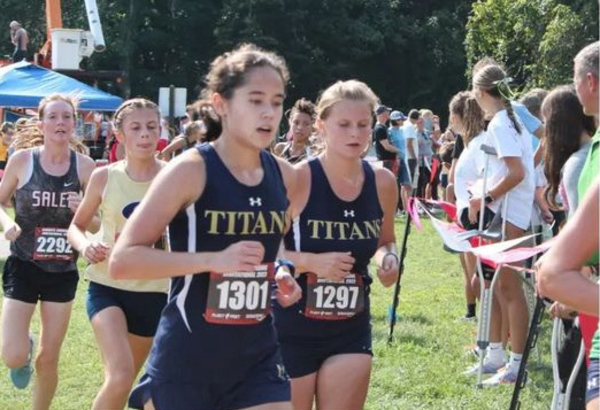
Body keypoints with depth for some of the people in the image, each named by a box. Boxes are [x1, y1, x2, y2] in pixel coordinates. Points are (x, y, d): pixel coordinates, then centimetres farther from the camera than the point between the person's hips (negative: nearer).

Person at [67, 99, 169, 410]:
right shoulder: (104, 177, -4)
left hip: (154, 292, 1)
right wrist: (85, 246, -12)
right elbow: (76, 225, 10)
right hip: (108, 287, -1)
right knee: (120, 376, -23)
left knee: (122, 382, 15)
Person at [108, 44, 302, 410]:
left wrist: (281, 272, 3)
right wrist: (214, 260, -28)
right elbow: (122, 261, -20)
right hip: (186, 360, -5)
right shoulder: (190, 170, -14)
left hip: (257, 355, 5)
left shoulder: (284, 176, 4)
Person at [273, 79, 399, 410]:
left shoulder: (383, 183, -2)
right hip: (293, 330, -4)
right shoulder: (298, 179, -17)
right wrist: (312, 261, -28)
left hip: (351, 331, 4)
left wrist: (388, 257, -6)